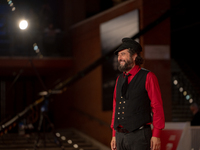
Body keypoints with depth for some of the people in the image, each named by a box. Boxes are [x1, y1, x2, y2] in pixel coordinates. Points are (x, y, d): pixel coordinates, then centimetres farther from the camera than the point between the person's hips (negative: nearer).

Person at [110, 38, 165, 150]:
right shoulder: (120, 80, 15)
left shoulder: (148, 77, -2)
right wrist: (114, 135, 15)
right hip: (120, 136, 6)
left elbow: (157, 107, -6)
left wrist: (156, 135, -11)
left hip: (139, 136, -6)